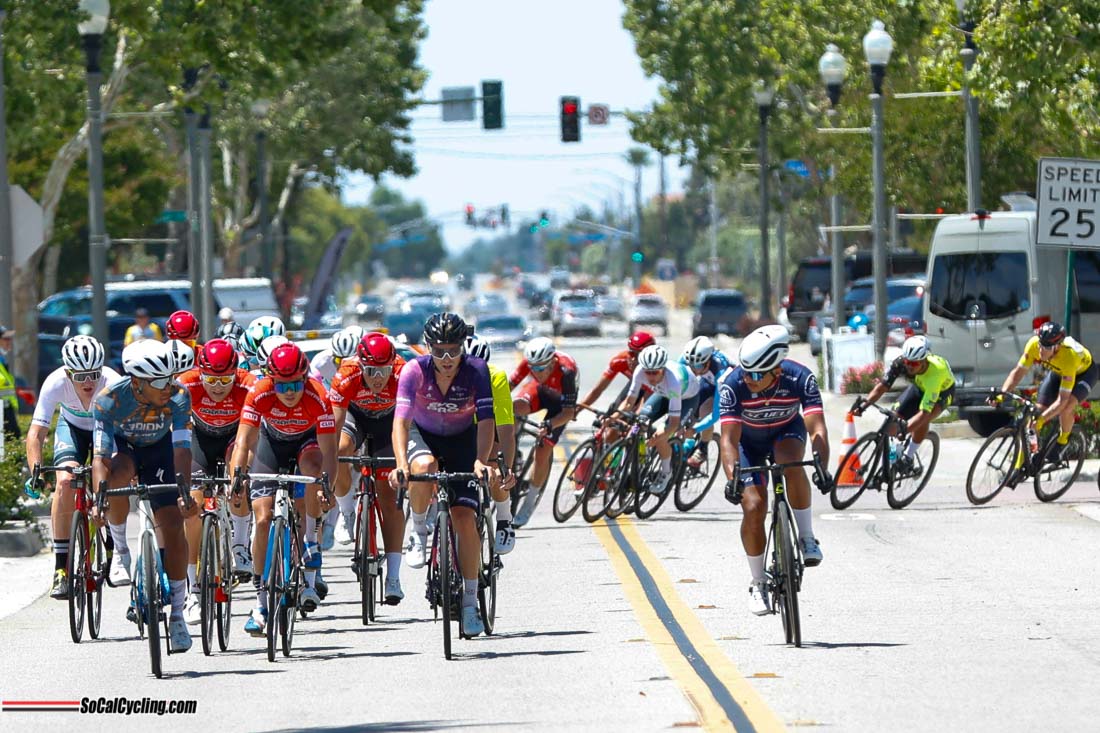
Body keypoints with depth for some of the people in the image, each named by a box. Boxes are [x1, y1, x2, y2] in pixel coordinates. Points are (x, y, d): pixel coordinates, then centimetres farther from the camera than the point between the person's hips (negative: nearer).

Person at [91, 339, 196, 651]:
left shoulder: (178, 396, -30)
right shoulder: (109, 400, -33)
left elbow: (182, 450, -33)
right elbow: (101, 457, -35)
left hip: (159, 451, 1)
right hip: (122, 447, -1)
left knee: (172, 526, -11)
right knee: (118, 476, -37)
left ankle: (177, 615, 0)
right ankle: (121, 551, -13)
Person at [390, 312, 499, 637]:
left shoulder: (476, 371, -24)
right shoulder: (415, 370, -25)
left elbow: (486, 420, -30)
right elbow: (401, 420, -33)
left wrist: (481, 461, -47)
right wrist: (401, 464, -49)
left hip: (462, 440, 0)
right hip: (423, 434, 0)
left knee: (465, 518, -13)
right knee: (424, 468, -37)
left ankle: (470, 603, -2)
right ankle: (419, 533, -9)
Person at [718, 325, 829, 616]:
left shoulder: (800, 378, -32)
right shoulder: (733, 384, -33)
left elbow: (817, 428, -37)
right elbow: (729, 438, -36)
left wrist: (822, 468, -54)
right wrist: (732, 478, -51)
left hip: (787, 431, 0)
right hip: (749, 440, 0)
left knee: (791, 465, -36)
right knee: (753, 507, -15)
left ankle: (807, 538, -18)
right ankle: (758, 584, 3)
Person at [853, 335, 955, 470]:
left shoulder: (934, 374, -44)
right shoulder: (901, 362, -33)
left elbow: (924, 413, -47)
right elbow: (883, 385, -27)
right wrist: (864, 404, -42)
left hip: (943, 390, -5)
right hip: (919, 385, 5)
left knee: (923, 420, -32)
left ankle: (908, 458, -14)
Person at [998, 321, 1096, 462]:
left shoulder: (1069, 356, -43)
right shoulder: (1034, 344, -33)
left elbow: (1062, 400, -41)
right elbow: (1018, 372, -22)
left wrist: (1042, 419, -49)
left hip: (1083, 372, -5)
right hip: (1057, 371, 5)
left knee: (1066, 408, -28)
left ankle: (1062, 444, -2)